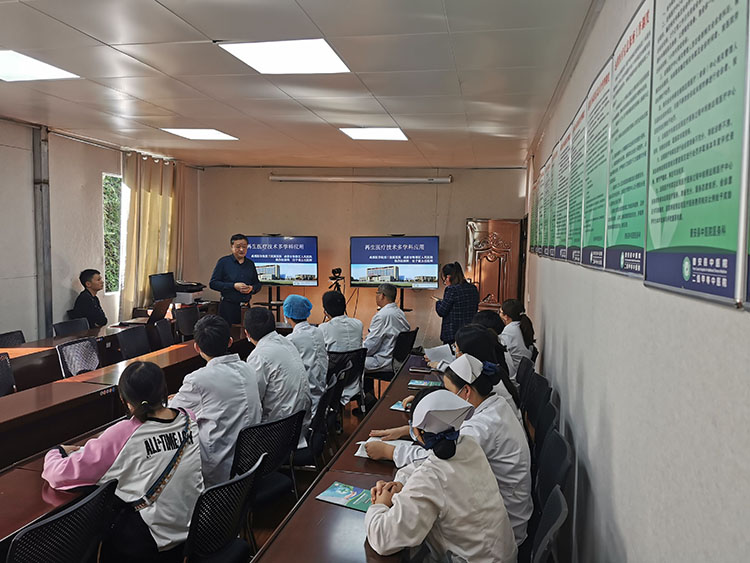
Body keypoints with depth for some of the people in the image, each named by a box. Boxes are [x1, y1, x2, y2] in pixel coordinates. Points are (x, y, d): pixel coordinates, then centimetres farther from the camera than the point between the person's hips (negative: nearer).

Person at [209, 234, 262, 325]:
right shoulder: (223, 262, 0)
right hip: (228, 307, -4)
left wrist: (252, 288, -3)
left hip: (245, 307, 4)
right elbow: (213, 283, -5)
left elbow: (257, 284, 21)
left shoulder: (250, 264, 13)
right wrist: (233, 286, -14)